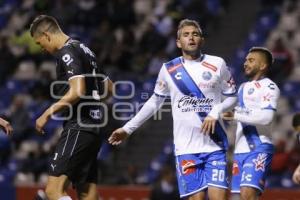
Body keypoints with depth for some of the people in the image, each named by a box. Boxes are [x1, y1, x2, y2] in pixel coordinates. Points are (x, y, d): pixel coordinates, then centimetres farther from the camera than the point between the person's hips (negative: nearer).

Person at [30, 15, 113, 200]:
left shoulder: (68, 52, -10)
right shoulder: (84, 50, 20)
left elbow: (77, 91, -22)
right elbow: (110, 86, 27)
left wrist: (48, 113, -14)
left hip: (78, 128, -10)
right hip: (93, 128, 10)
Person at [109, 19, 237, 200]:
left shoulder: (217, 64, 3)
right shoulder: (169, 70, 7)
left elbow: (232, 97, 10)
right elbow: (155, 102, 18)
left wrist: (216, 112, -10)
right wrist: (128, 129, 16)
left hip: (214, 146, -1)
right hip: (186, 149, 1)